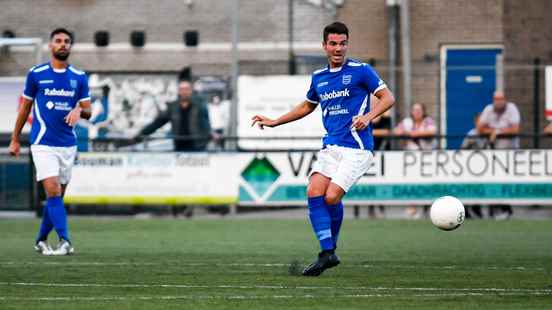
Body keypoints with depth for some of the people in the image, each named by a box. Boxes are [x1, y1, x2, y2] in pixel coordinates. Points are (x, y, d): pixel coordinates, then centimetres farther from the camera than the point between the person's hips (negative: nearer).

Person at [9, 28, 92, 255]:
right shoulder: (36, 74, 1)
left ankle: (41, 240, 23)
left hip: (68, 145, 3)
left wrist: (79, 110, -15)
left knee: (57, 196, 8)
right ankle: (64, 241, -21)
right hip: (43, 144, -3)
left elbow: (88, 112, 9)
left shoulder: (79, 77, 7)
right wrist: (15, 140, 12)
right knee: (53, 191, -17)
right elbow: (25, 108, 9)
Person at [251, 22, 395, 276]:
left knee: (331, 197, -17)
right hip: (330, 147, 6)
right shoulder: (318, 77, 15)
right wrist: (275, 122, 28)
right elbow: (307, 106, 32)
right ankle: (327, 253, -9)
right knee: (314, 193, -14)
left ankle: (331, 248, 8)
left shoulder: (360, 71, -2)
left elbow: (388, 98, -2)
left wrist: (368, 117, -19)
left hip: (356, 148, -6)